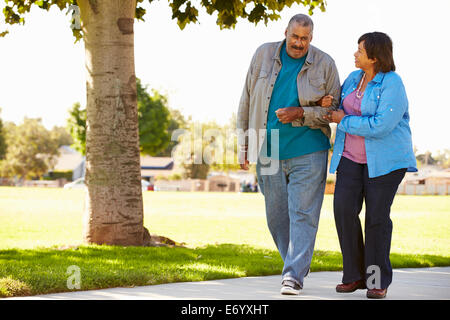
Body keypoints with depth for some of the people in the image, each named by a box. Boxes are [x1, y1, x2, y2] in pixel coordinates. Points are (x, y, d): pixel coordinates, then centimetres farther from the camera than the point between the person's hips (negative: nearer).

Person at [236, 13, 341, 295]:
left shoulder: (324, 64, -2)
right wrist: (244, 145, 8)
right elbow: (247, 100, 9)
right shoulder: (264, 55, 4)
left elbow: (335, 109, -1)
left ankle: (294, 275, -7)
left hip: (308, 153, -3)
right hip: (269, 153, 3)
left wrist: (301, 114, -16)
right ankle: (298, 264, 29)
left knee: (303, 214, -8)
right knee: (276, 215, 11)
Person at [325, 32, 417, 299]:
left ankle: (379, 280, 8)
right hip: (352, 156, 6)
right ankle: (355, 275, 1)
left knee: (377, 216, -5)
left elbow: (380, 126, -26)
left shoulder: (392, 84, -16)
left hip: (384, 158, -6)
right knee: (344, 209, -10)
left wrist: (344, 121, -16)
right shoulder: (353, 79, 7)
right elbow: (341, 108, 25)